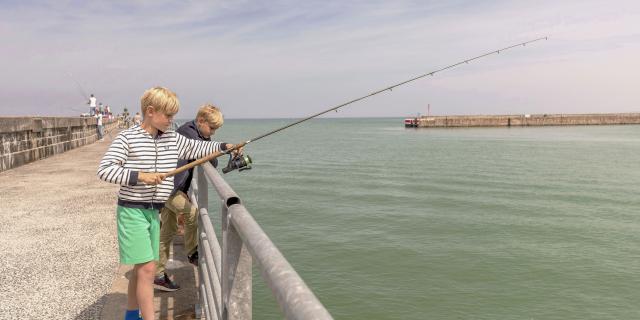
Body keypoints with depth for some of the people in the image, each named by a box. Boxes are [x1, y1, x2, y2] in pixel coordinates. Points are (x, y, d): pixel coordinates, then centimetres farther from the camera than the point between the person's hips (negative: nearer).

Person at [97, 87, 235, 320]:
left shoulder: (173, 139, 5)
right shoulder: (127, 138, -12)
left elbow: (197, 148, 17)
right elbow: (104, 169, -16)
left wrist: (225, 146, 6)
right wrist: (140, 176, -25)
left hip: (154, 211, 7)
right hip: (132, 211, -7)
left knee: (141, 267, 17)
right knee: (147, 268, -9)